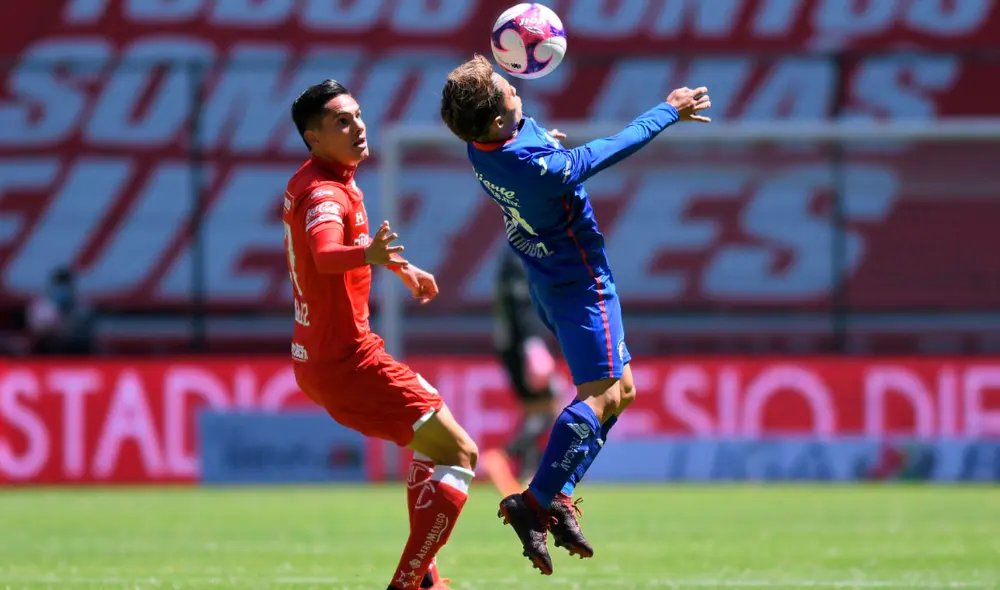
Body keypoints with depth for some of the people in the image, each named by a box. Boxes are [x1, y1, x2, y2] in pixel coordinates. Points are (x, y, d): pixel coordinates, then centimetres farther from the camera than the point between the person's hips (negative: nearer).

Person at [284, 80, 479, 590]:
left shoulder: (308, 183, 11)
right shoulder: (324, 193, -21)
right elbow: (326, 253, -44)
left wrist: (402, 267, 43)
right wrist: (368, 255, -64)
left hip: (315, 360, 10)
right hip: (348, 361, -10)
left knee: (431, 438, 28)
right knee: (459, 453, -10)